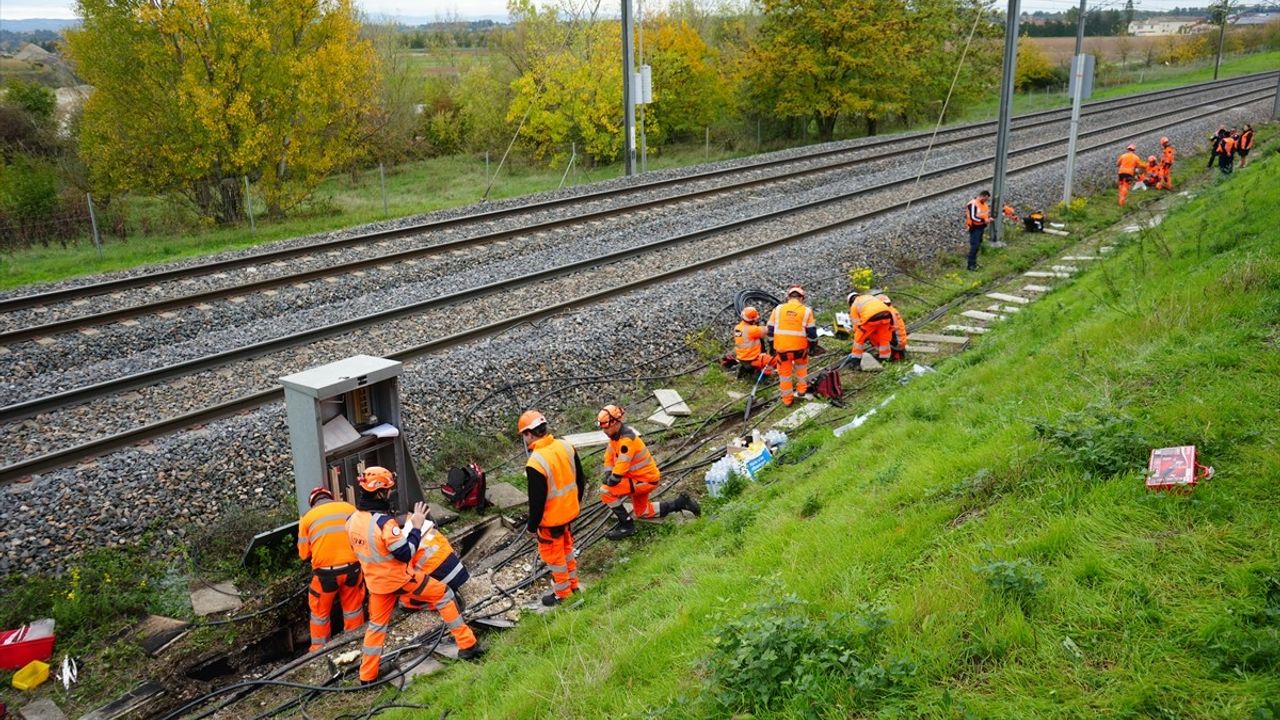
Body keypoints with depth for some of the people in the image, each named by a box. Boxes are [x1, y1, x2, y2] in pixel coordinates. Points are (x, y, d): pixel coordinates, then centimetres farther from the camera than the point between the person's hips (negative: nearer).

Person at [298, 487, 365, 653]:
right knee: (353, 607, 20)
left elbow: (304, 553, 4)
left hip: (326, 571, -1)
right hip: (352, 566, 2)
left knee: (320, 611, 18)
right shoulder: (349, 508, 5)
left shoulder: (307, 517, 2)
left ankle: (319, 648, 27)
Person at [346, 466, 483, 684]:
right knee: (444, 595, 8)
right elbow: (406, 554, -24)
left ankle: (367, 675, 26)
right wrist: (416, 527, -16)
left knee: (377, 624, 21)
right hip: (400, 578, -7)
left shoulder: (353, 519, -4)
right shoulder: (384, 522, -29)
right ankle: (467, 645, 12)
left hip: (376, 582, 7)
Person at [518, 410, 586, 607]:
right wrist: (576, 502, 20)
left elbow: (537, 501, -23)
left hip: (551, 519, -7)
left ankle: (562, 594, 31)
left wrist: (532, 526, -7)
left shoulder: (536, 463, -30)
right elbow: (580, 479, 4)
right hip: (570, 511, 7)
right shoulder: (566, 446, -9)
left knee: (554, 555, 15)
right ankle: (572, 584, 45)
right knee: (567, 548, 27)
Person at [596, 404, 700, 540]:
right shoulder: (616, 435, 0)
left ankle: (627, 526, -9)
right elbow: (609, 458, 9)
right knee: (643, 512, 26)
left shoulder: (627, 439, -29)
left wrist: (610, 482, -16)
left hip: (646, 480, -10)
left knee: (605, 492, -19)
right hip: (640, 476, 10)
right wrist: (607, 477, -6)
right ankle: (681, 503, 30)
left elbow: (621, 467, -31)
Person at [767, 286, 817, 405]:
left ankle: (787, 399, 22)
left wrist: (772, 346, 15)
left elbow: (771, 330, 5)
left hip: (781, 347, 0)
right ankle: (802, 389, 34)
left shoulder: (778, 309, 0)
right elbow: (811, 332, -4)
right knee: (801, 366, 29)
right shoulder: (806, 311, -6)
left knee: (785, 373, 13)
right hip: (799, 347, 0)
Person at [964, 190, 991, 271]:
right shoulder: (973, 204, -19)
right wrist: (984, 221, -28)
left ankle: (974, 262, 22)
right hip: (975, 228, -9)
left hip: (981, 227, 9)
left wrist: (989, 218, 2)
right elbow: (973, 217, -26)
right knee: (974, 246, -10)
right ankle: (970, 265, -7)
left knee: (978, 245, 13)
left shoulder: (983, 203, 11)